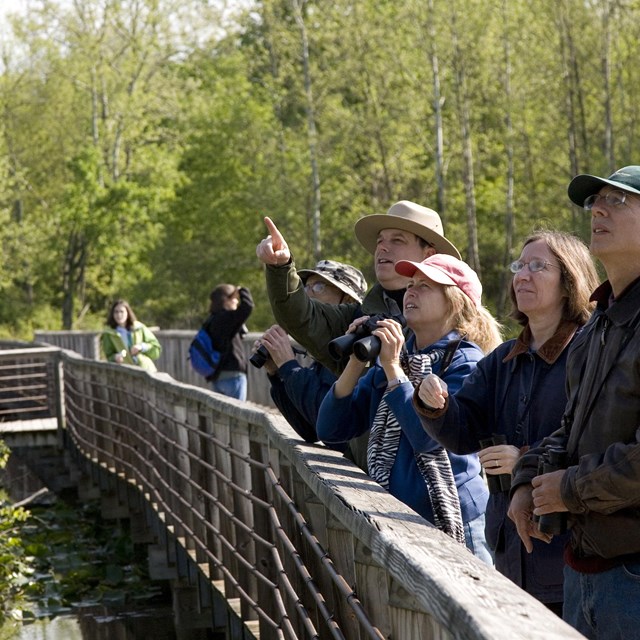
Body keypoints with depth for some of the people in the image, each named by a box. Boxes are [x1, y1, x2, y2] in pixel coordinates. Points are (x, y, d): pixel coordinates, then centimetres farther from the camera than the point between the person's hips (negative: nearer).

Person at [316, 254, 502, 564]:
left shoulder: (465, 361, -8)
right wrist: (356, 360, -7)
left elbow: (428, 437, -24)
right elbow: (330, 431, 3)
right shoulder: (390, 357, 10)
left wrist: (393, 368, -20)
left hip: (449, 523, -6)